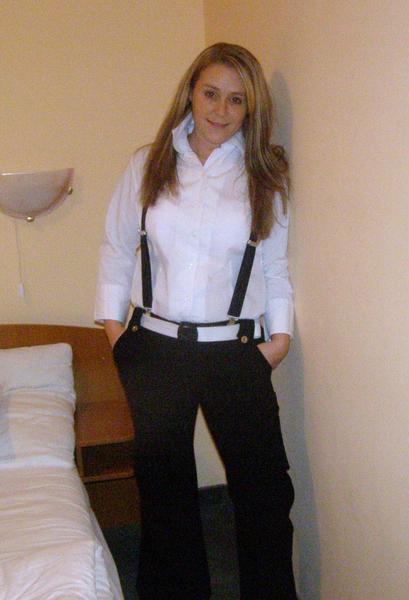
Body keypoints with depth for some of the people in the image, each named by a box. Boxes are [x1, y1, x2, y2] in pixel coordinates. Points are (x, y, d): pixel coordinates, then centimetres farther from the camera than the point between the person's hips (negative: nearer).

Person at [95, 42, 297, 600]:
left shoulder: (263, 176, 6)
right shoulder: (147, 165, 5)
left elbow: (275, 266, 9)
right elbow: (116, 248, 9)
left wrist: (280, 334, 1)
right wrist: (112, 323, 4)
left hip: (237, 352, 0)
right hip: (156, 350, 1)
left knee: (265, 487, 3)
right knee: (165, 487, 14)